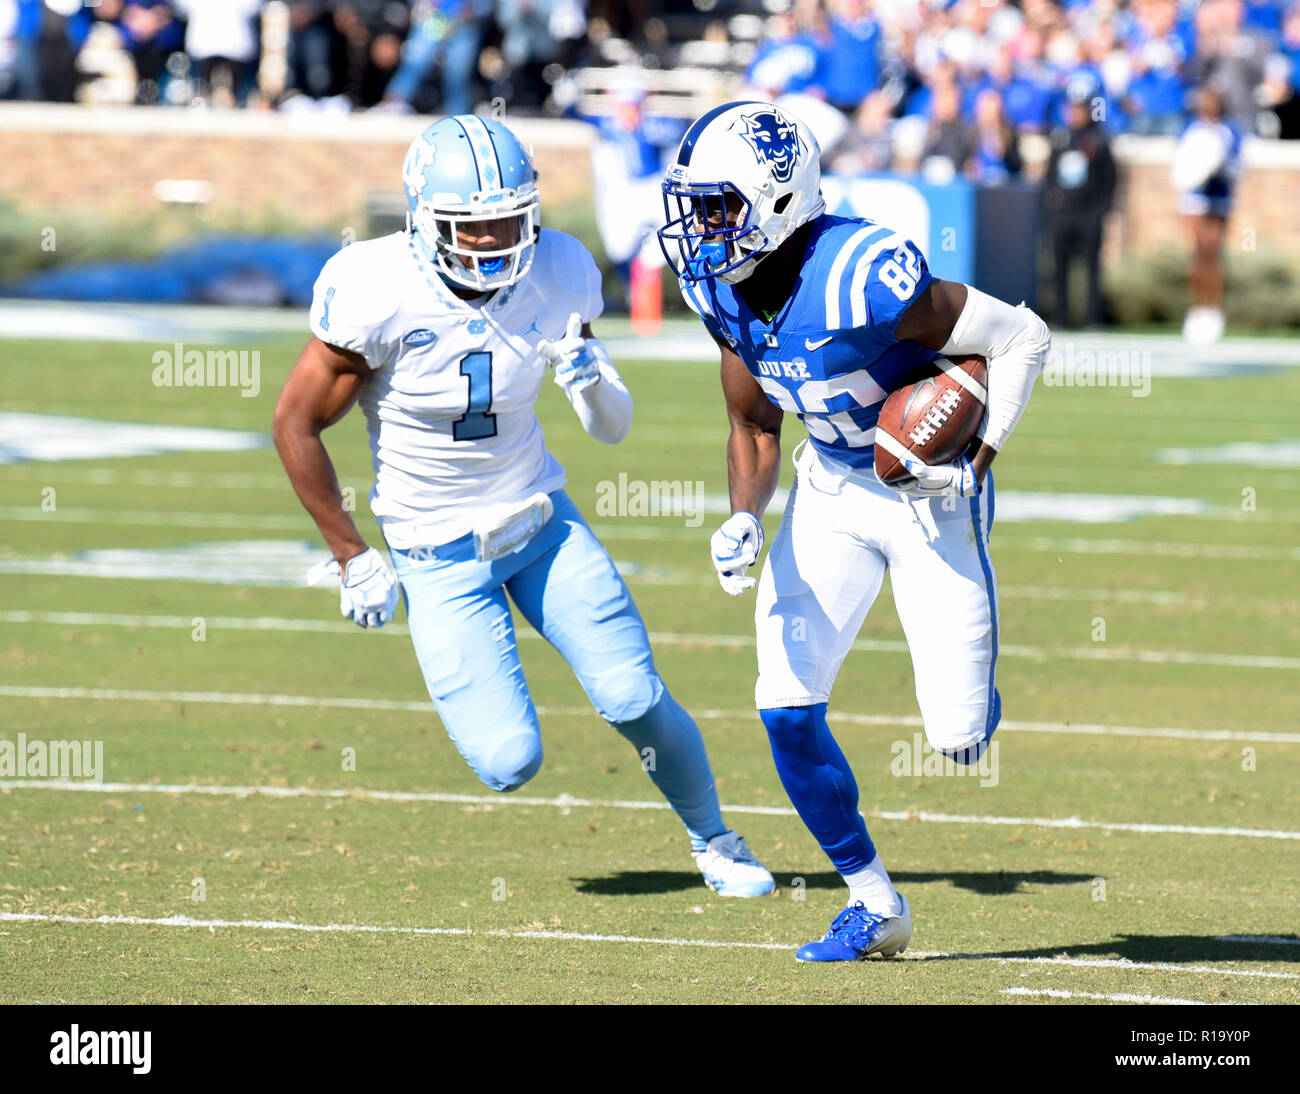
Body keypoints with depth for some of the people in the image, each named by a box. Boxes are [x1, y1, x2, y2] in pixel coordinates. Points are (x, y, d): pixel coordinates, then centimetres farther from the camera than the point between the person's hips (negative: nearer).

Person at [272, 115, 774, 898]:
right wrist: (352, 559, -7)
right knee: (510, 763, -12)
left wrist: (595, 381, -24)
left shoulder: (557, 275, -11)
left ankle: (713, 840, 23)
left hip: (542, 521, 3)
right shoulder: (379, 295, -24)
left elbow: (614, 431, 0)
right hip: (439, 556, -3)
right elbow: (297, 426, -11)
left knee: (638, 703, -6)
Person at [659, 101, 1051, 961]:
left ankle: (969, 678, 33)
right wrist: (743, 522, -12)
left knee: (960, 737, -7)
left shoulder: (861, 278, -32)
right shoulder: (721, 289, -9)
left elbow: (1023, 337, -22)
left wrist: (979, 460, -25)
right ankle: (874, 905, 9)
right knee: (787, 708, -8)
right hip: (832, 484, 6)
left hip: (930, 488, -6)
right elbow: (755, 429, 6)